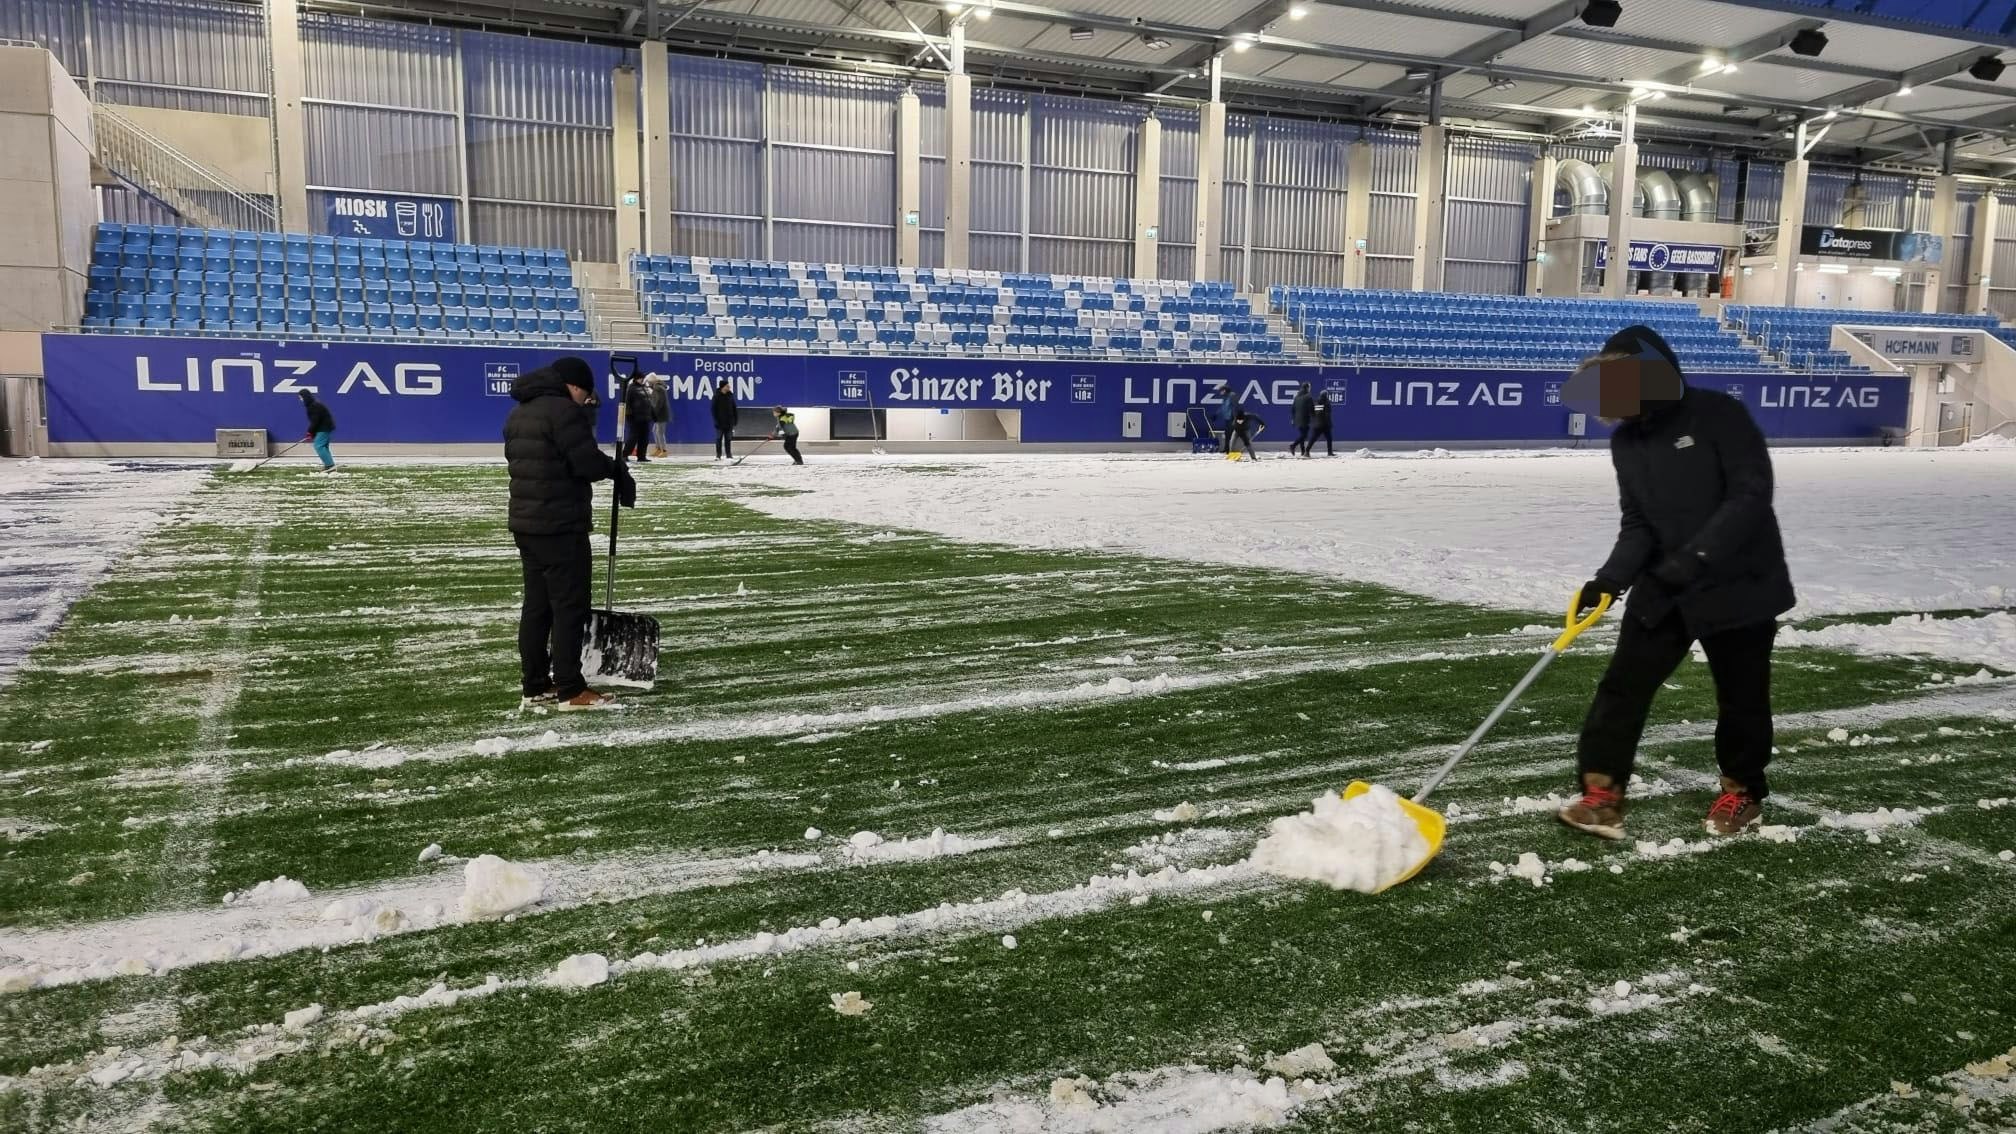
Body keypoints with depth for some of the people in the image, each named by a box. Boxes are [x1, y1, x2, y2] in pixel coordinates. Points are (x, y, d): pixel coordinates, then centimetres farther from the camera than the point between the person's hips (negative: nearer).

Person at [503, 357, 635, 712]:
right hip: (561, 526, -9)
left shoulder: (519, 412, 16)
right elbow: (588, 462, -19)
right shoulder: (564, 410, -15)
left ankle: (535, 685, 18)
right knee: (570, 605, -4)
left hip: (525, 523, 9)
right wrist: (616, 469, 1)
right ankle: (571, 690, -2)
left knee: (537, 604, 13)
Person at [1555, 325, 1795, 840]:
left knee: (1741, 697, 10)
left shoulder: (1719, 414, -15)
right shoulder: (1626, 440, 4)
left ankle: (1744, 791, 32)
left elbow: (1751, 496, -22)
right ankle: (1602, 796, -2)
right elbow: (1638, 523, 4)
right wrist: (1612, 577, -12)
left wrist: (1694, 556, -30)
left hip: (1740, 584, -5)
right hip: (1663, 589, 5)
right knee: (1623, 686, -4)